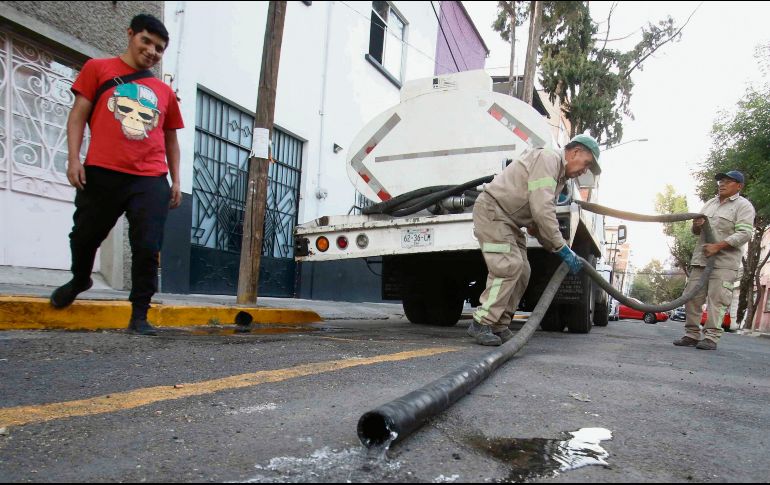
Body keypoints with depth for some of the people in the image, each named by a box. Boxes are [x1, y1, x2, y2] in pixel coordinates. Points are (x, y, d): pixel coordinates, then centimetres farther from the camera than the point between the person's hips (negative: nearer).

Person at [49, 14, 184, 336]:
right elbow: (78, 115, 5)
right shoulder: (98, 69, 11)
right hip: (102, 174, -1)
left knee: (147, 248, -7)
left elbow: (170, 139, 22)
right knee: (85, 236, 12)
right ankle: (79, 280, 43)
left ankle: (139, 316, 3)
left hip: (151, 180, 1)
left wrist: (176, 180, 14)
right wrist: (74, 157, -7)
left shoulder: (165, 93, 17)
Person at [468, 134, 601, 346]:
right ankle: (481, 324, -14)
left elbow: (538, 221, 14)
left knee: (521, 272, 3)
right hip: (492, 210, -10)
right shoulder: (548, 159, -15)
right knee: (509, 266, -20)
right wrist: (562, 247, -20)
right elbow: (541, 210, -25)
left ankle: (499, 326, 6)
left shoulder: (560, 176, 17)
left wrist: (557, 249, 3)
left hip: (510, 220, 10)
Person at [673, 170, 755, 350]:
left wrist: (718, 246, -21)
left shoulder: (743, 206, 0)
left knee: (717, 300, -10)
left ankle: (711, 337, -7)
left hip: (725, 262, -7)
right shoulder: (710, 203, 21)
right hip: (701, 259, 7)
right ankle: (692, 335, 8)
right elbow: (696, 232, 26)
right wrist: (696, 226, 1)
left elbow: (744, 234, -12)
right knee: (692, 297, 2)